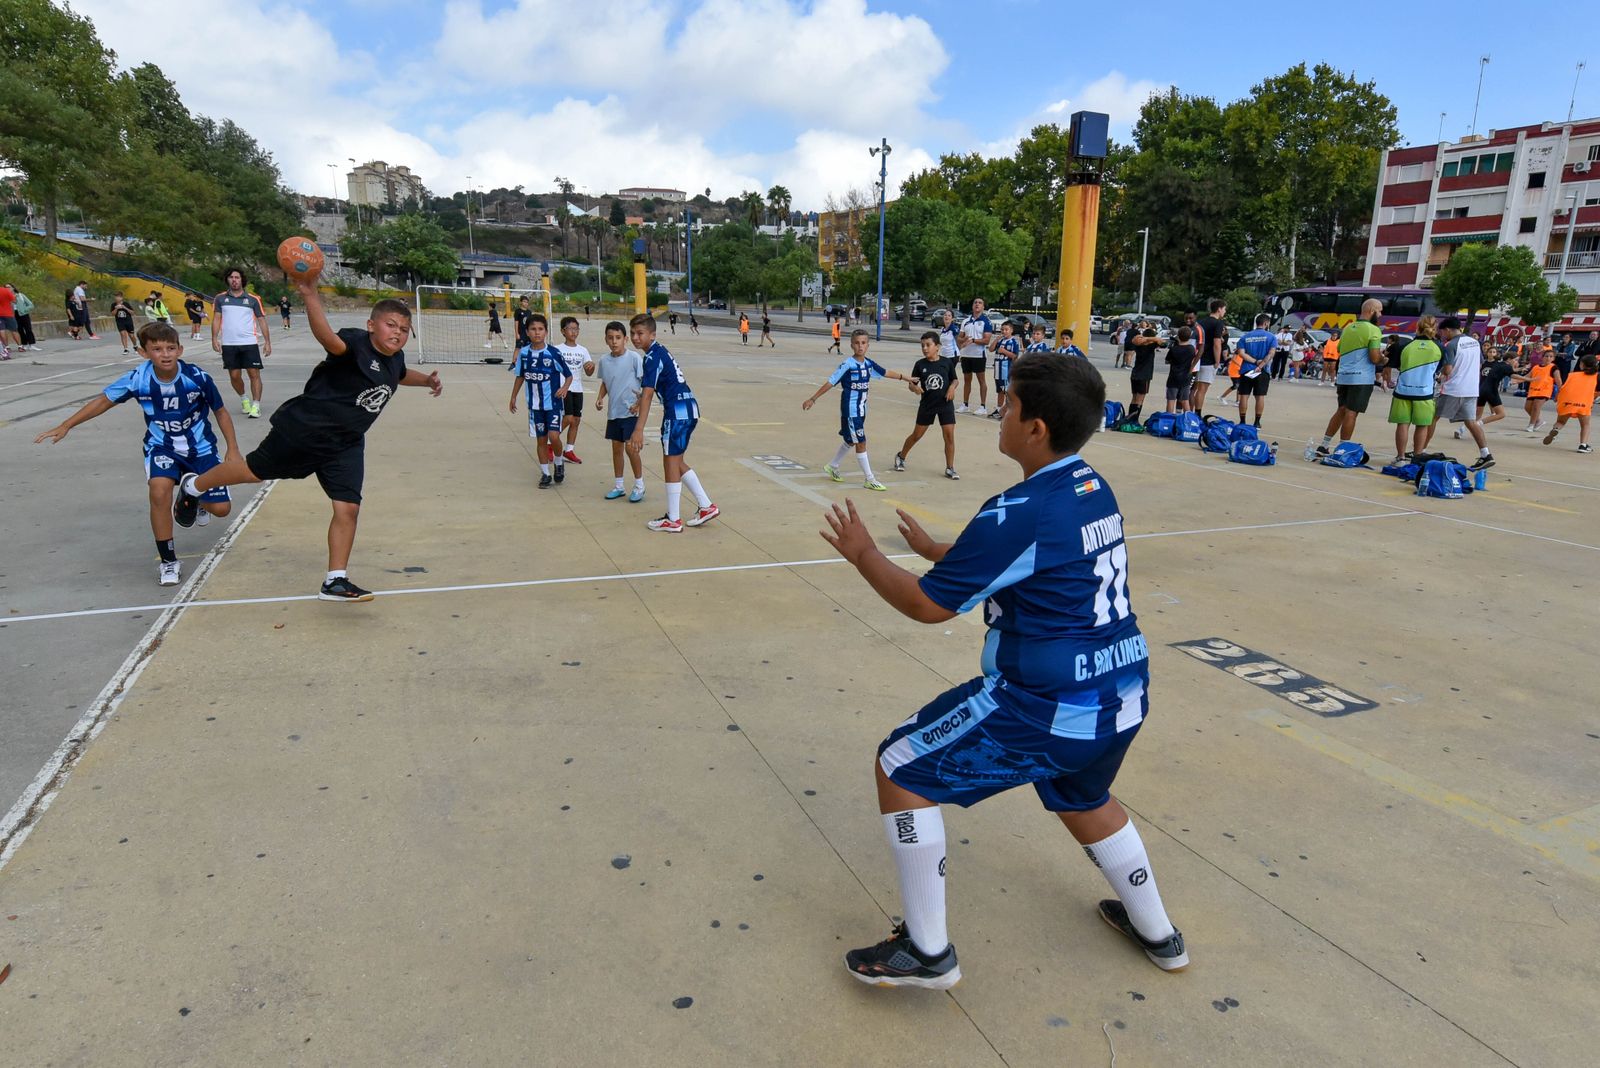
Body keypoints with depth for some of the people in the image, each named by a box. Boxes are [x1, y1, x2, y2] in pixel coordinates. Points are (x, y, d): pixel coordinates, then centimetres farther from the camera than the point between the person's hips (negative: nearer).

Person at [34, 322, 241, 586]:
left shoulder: (197, 377, -21)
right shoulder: (138, 379, -19)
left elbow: (220, 411, -7)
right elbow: (104, 400, -3)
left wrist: (233, 450, -7)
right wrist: (65, 426, -5)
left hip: (200, 447, 0)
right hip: (162, 447, 0)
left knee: (220, 508, -5)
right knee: (159, 492, -29)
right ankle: (168, 561, -12)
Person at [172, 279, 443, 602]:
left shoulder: (395, 358, 2)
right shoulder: (356, 344, -22)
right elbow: (327, 338, -47)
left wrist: (426, 379, 14)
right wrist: (310, 295, -61)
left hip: (345, 447, 6)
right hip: (302, 430, -6)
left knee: (348, 508, -4)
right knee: (255, 471, 14)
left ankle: (334, 582, 6)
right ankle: (193, 487, 45)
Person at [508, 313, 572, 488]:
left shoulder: (554, 353, -11)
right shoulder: (523, 353, -1)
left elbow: (569, 375, -5)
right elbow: (520, 376, 13)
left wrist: (565, 387, -24)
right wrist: (513, 397, 17)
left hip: (553, 403, -3)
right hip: (535, 404, 3)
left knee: (553, 436, -15)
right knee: (541, 439, 9)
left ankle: (559, 463, 14)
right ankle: (545, 474, 22)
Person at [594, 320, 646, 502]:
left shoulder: (634, 358, -12)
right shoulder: (604, 360, 3)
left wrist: (640, 403, -17)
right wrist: (600, 397, 1)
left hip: (631, 411, -6)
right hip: (613, 412, 6)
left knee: (630, 447, -8)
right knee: (616, 447, 12)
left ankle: (639, 485, 7)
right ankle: (618, 485, 24)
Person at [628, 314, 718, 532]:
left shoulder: (653, 357, -16)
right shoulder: (659, 351, 14)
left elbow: (647, 394, -24)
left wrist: (639, 429, -28)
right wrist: (641, 400, 37)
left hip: (678, 411, -9)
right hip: (688, 409, 9)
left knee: (670, 461, -2)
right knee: (677, 461, 16)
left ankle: (673, 520, 5)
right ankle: (707, 506, 18)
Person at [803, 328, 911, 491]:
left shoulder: (869, 364, 3)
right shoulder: (847, 365, -17)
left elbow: (885, 373, 19)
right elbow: (830, 382, -15)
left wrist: (905, 378, 29)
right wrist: (812, 399, -16)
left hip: (861, 410, 8)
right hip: (850, 410, -8)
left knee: (851, 441, 19)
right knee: (861, 442, -5)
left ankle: (832, 467, 39)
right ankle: (869, 480, 2)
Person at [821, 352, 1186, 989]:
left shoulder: (1020, 514, -22)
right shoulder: (1093, 488, 6)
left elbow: (926, 604, -15)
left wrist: (862, 554, 0)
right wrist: (933, 549, 23)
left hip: (1048, 708, -9)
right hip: (1122, 696, 9)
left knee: (900, 768, 3)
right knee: (1081, 796, 36)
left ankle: (927, 952, 13)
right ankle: (1157, 933, 50)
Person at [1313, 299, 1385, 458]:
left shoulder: (1348, 328, 13)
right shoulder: (1373, 330, -10)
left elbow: (1339, 350, 21)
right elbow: (1375, 358, -15)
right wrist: (1383, 358, 5)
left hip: (1343, 376, 7)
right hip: (1361, 378, -7)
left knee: (1341, 410, 15)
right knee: (1351, 413, -3)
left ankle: (1324, 446, 15)